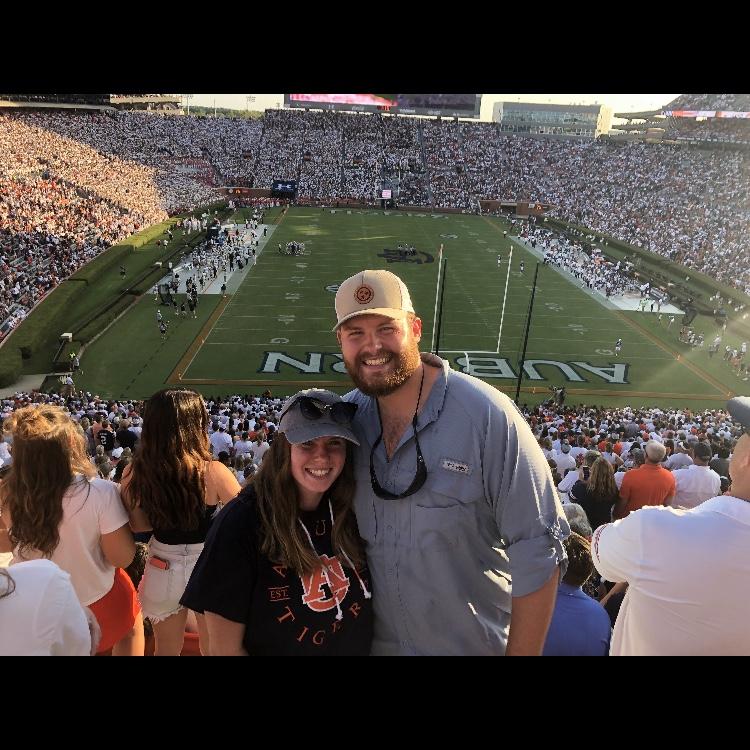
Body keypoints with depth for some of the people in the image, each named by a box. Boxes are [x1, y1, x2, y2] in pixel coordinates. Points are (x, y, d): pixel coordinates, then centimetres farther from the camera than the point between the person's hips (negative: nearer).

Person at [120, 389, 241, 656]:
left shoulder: (134, 474, -15)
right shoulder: (212, 473, -23)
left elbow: (137, 525, 0)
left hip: (163, 571, 2)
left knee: (167, 650, 29)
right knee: (213, 649, 24)